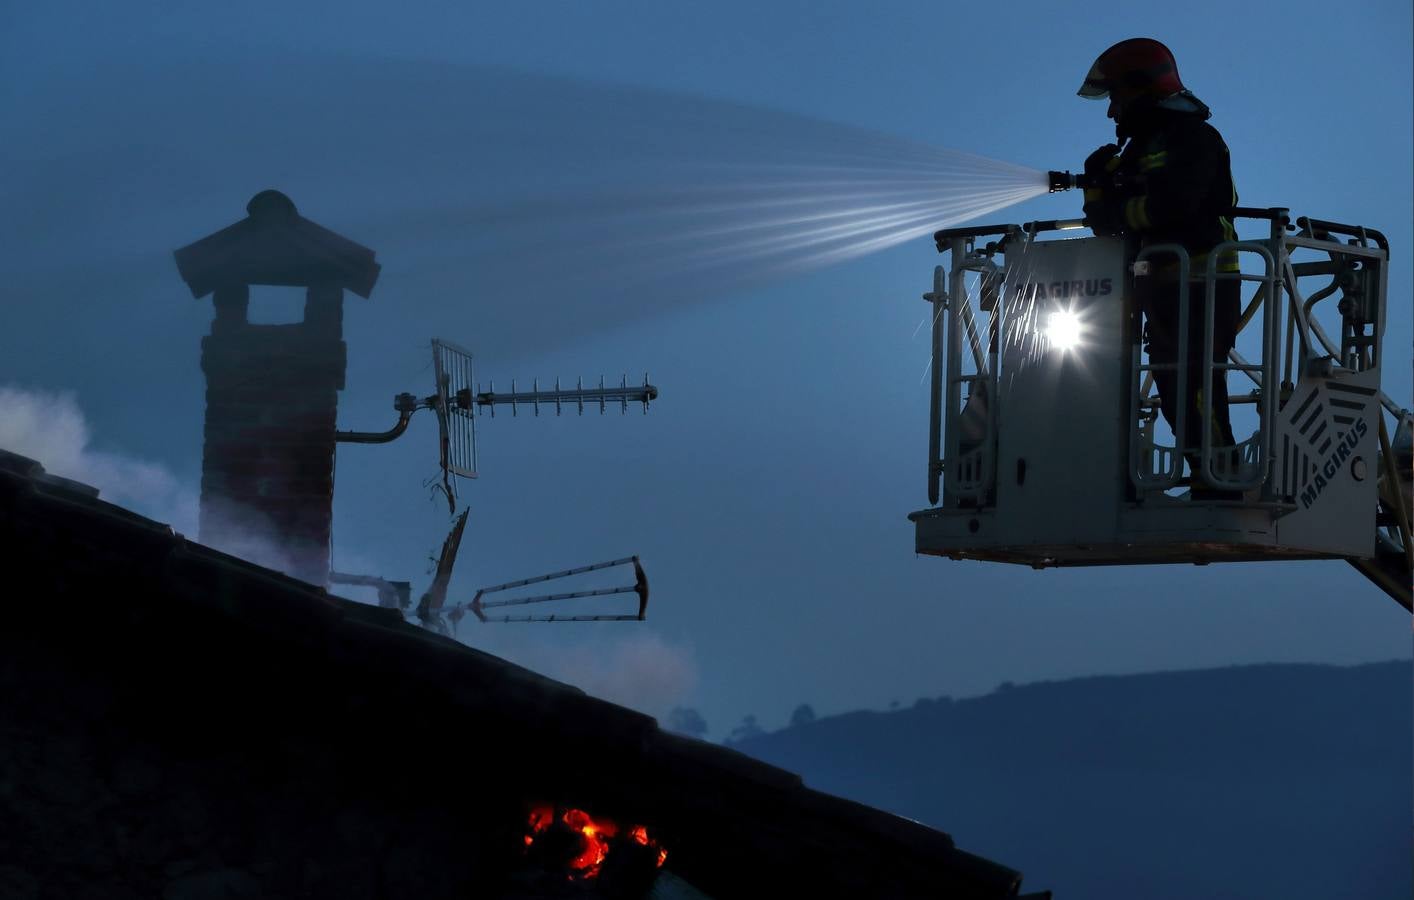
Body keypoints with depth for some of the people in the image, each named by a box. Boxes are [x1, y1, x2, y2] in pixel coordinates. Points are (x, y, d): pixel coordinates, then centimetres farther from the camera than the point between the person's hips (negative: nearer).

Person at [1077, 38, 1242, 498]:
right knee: (1174, 393, 9)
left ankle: (1221, 487, -15)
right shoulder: (1142, 146, 20)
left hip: (1199, 285, -10)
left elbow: (1173, 205, -25)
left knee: (1195, 390, -14)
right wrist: (1102, 181, -1)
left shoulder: (1191, 136, -9)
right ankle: (1209, 482, 12)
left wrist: (1115, 211, -11)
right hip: (1164, 288, 10)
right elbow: (1112, 226, 18)